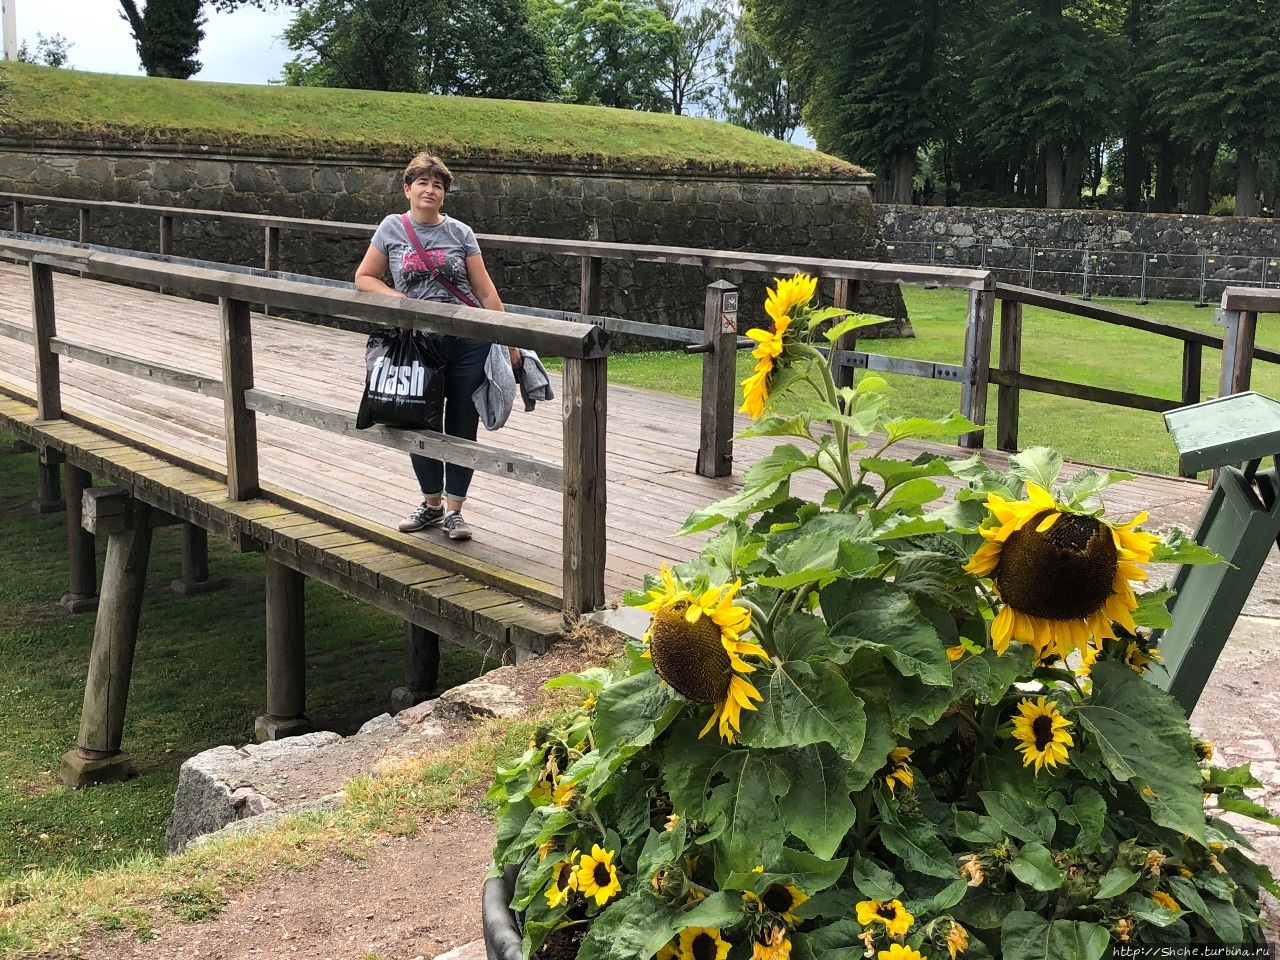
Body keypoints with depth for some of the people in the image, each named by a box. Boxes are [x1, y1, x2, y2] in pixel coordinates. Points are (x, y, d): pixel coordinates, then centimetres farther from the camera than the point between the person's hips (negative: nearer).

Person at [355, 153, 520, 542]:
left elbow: (486, 292, 2)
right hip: (420, 345, 1)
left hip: (468, 345, -1)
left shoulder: (460, 232, 2)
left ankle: (454, 509, 15)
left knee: (462, 426, 4)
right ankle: (431, 502, 28)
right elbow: (364, 278, 7)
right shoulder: (392, 228, 3)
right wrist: (401, 302, -10)